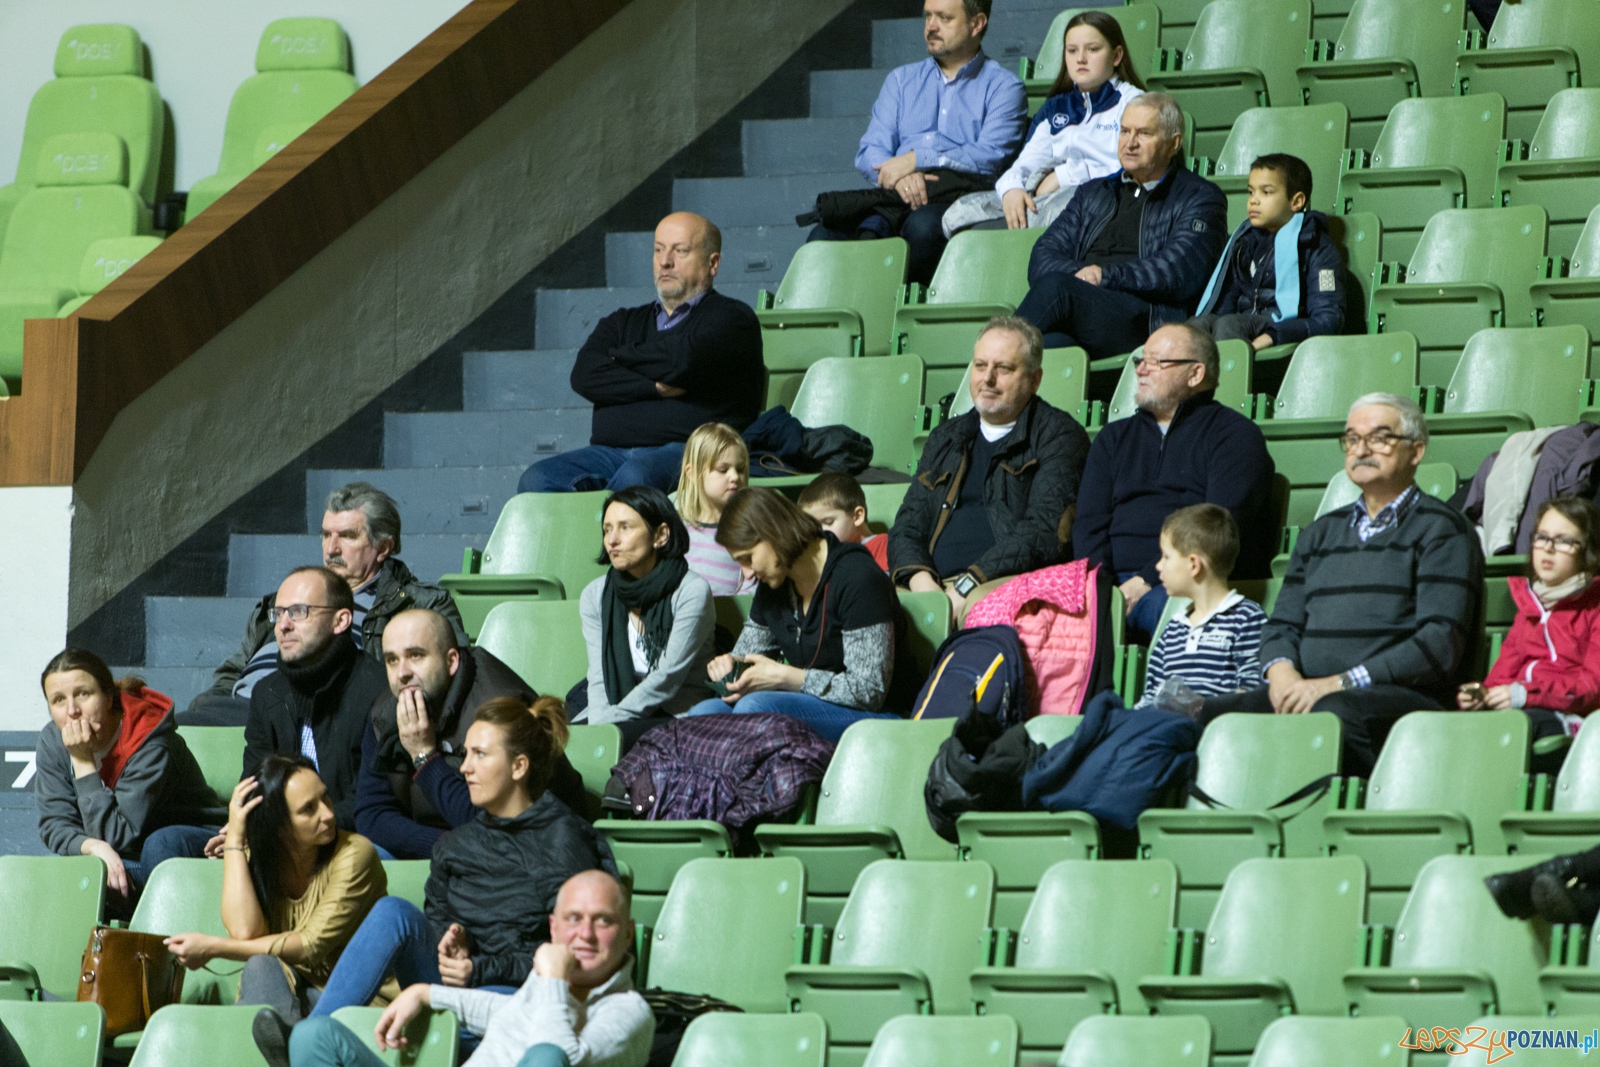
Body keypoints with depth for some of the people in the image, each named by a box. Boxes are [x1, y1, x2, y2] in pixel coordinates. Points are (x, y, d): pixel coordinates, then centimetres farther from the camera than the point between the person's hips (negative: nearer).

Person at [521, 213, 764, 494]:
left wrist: (619, 356, 9)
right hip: (609, 449, 5)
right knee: (536, 479, -25)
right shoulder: (625, 322, 28)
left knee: (636, 476, -41)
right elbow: (584, 375, 8)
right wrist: (656, 386, -5)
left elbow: (680, 360, -9)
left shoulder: (732, 318, 10)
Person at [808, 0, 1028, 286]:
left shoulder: (1002, 87, 13)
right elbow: (870, 154, 16)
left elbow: (991, 156, -4)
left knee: (924, 225, -41)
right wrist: (899, 176, -8)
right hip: (895, 197, 4)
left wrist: (917, 159, -9)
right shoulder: (901, 80, 28)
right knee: (826, 234, -28)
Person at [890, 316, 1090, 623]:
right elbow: (907, 526, 19)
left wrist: (967, 586, -16)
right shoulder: (945, 439, 27)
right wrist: (921, 582, -5)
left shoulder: (1058, 436, 7)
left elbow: (1043, 532, -6)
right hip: (935, 583, 5)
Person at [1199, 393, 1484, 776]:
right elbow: (1283, 623, 25)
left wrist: (1339, 683, -14)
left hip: (1398, 695, -6)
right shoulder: (1321, 533, 27)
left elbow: (1441, 644, -6)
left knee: (1334, 714, -42)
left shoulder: (1440, 529, 6)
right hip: (1306, 693, 6)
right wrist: (1281, 670, -2)